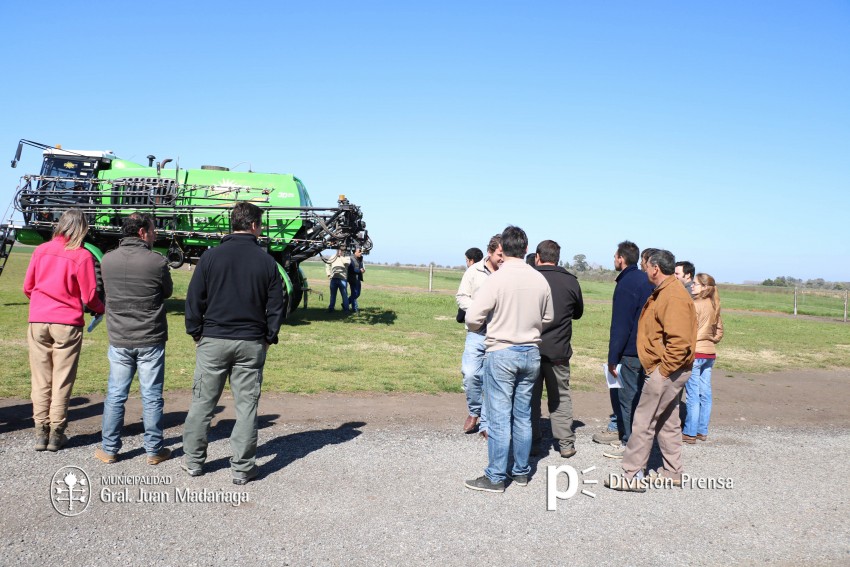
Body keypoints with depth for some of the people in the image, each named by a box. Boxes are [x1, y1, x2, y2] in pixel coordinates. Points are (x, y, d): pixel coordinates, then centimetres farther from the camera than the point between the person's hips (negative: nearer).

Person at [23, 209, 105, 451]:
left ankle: (41, 432, 14)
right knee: (62, 381, 6)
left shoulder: (41, 250, 3)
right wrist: (101, 309, 13)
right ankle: (56, 434, 11)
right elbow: (89, 297, -7)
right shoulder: (82, 256, -8)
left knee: (41, 379, 11)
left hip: (37, 322, 3)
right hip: (67, 324, -3)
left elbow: (27, 288, 9)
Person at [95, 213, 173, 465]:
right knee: (151, 397, 6)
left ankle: (108, 449, 19)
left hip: (118, 340, 3)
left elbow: (107, 292, 11)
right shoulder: (157, 262, -13)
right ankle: (154, 450, 14)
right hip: (150, 340, -3)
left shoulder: (107, 260, -1)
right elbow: (167, 292, 2)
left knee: (115, 395, 12)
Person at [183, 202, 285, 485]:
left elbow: (194, 299, -1)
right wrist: (269, 337, 13)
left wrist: (196, 332, 9)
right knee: (246, 405, 6)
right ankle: (242, 468, 10)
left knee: (202, 401, 11)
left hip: (213, 340, 0)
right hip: (251, 344, 0)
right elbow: (276, 305, 2)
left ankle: (193, 461, 20)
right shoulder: (267, 261, -1)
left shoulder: (211, 256, -2)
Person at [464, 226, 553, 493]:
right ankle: (521, 471, 25)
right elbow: (548, 319, 12)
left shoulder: (497, 279, -15)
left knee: (499, 417, 1)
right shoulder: (540, 280, 0)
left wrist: (482, 326, 6)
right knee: (523, 415, 15)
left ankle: (495, 478, 7)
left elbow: (473, 318, -15)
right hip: (531, 352, 5)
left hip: (501, 353, -5)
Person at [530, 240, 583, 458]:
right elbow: (578, 313, 12)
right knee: (561, 397, 13)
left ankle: (533, 441, 15)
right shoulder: (571, 281, -2)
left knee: (531, 396, 11)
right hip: (559, 350, 1)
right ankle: (566, 443, 13)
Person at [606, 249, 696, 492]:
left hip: (666, 370, -11)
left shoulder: (674, 297, -20)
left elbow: (679, 340, -27)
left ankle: (633, 476, 2)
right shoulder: (663, 293, 15)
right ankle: (673, 473, 27)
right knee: (668, 422, 17)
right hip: (669, 370, 11)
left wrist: (663, 370, -21)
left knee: (643, 422, -5)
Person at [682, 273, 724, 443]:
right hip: (710, 353, 8)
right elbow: (719, 332, 15)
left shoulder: (695, 305, -14)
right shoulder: (714, 306, 9)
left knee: (693, 394, -4)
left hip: (695, 353, -8)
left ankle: (690, 433, 1)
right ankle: (702, 431, 19)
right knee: (705, 393, 11)